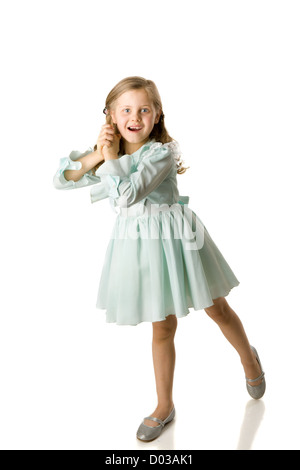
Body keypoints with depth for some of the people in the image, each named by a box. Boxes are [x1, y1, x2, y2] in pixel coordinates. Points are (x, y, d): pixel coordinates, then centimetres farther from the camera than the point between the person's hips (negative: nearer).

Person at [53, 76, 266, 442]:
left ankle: (249, 357, 46)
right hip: (137, 243, 4)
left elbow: (129, 193, -29)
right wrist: (96, 155, -12)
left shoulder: (162, 151, -16)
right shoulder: (105, 153, 3)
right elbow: (60, 179, 0)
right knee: (162, 327, 13)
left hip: (173, 236, -3)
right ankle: (164, 406, 30)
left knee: (217, 309, 14)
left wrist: (112, 157, -17)